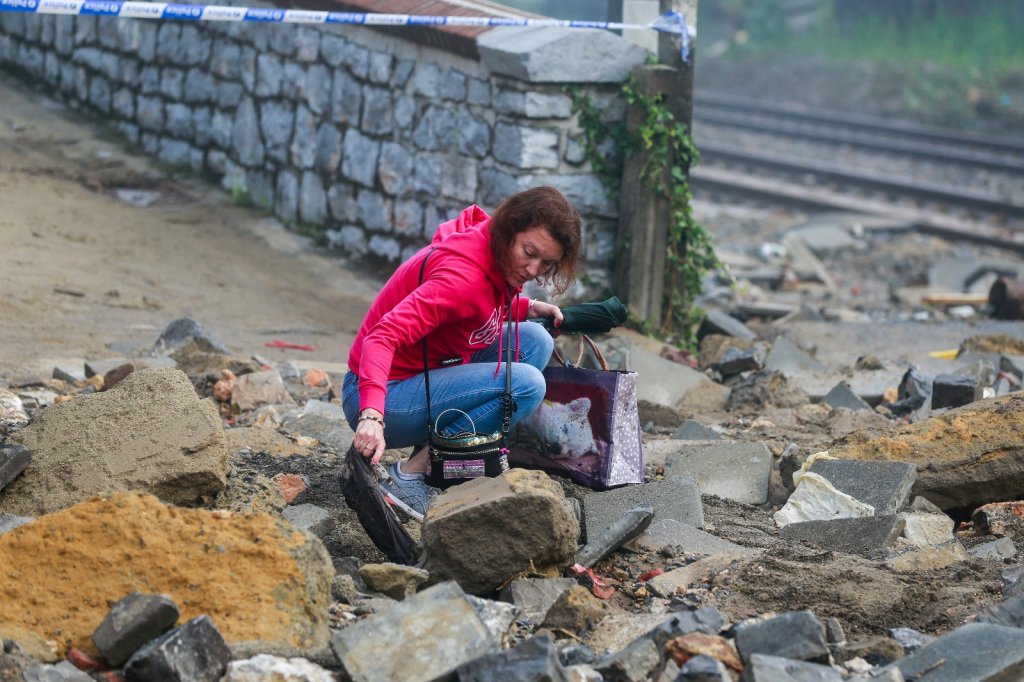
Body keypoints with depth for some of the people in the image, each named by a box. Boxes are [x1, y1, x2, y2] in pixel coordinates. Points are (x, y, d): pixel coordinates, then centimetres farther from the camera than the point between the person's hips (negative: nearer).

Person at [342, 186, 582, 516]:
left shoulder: (497, 258, 1)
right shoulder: (464, 274, -26)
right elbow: (385, 336, -35)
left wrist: (527, 307, 4)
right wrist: (371, 415, -49)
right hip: (387, 397, -10)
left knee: (535, 340, 3)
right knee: (526, 384, -22)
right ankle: (410, 474, -16)